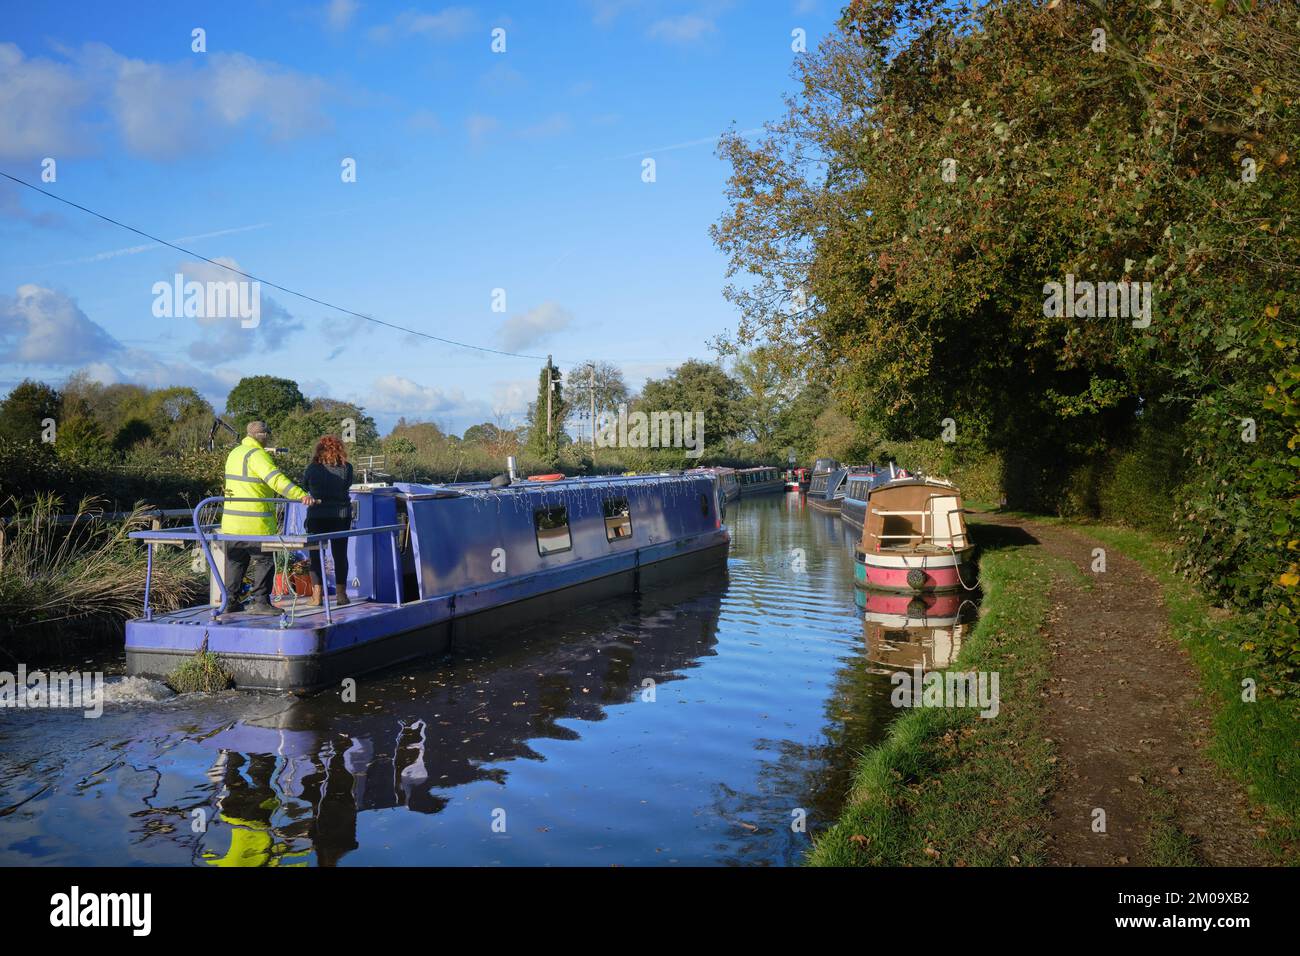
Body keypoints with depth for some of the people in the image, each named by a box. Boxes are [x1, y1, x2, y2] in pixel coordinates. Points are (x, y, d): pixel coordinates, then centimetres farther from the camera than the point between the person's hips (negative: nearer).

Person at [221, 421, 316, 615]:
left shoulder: (235, 453, 15)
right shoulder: (257, 455, -14)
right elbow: (275, 478, -29)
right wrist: (301, 495, -38)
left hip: (232, 521, 9)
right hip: (255, 523, -9)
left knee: (235, 562, 16)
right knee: (264, 561, 1)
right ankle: (259, 601, 2)